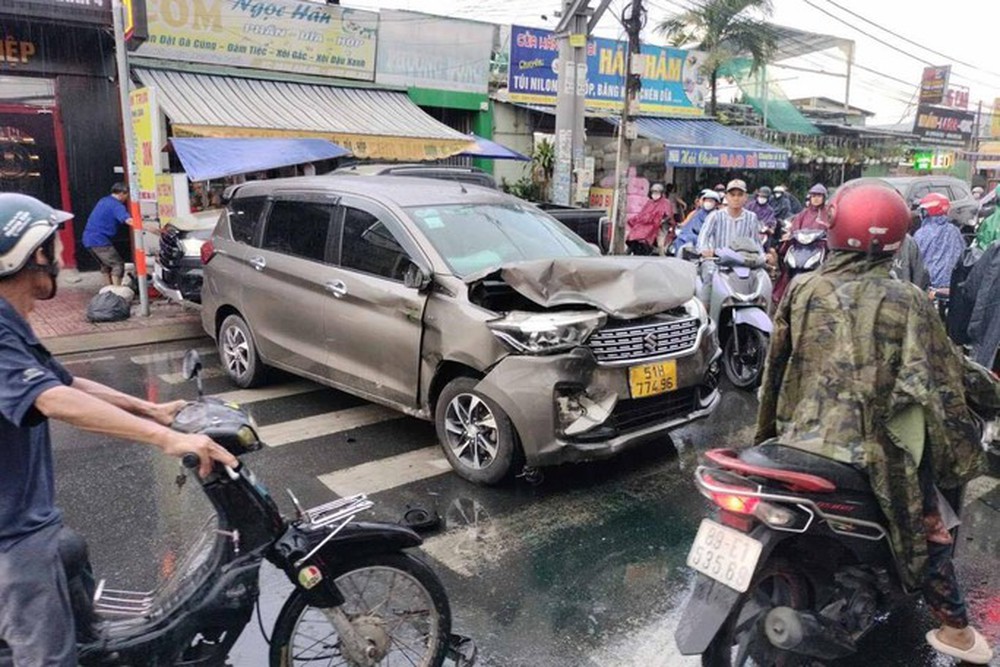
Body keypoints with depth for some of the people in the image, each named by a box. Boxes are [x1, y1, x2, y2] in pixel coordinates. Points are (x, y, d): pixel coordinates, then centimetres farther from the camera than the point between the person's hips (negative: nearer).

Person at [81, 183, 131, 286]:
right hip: (99, 240, -10)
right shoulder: (116, 205, -13)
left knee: (106, 265, 21)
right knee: (118, 264, -6)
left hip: (89, 239, 10)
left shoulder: (104, 201, 17)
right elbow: (128, 220, -30)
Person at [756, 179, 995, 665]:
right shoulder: (906, 302, -10)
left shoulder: (802, 290, -4)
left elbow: (775, 369, 4)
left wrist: (768, 432, 17)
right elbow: (939, 383, -5)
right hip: (872, 448, -2)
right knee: (927, 524, 21)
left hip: (800, 438, 2)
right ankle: (954, 628, 32)